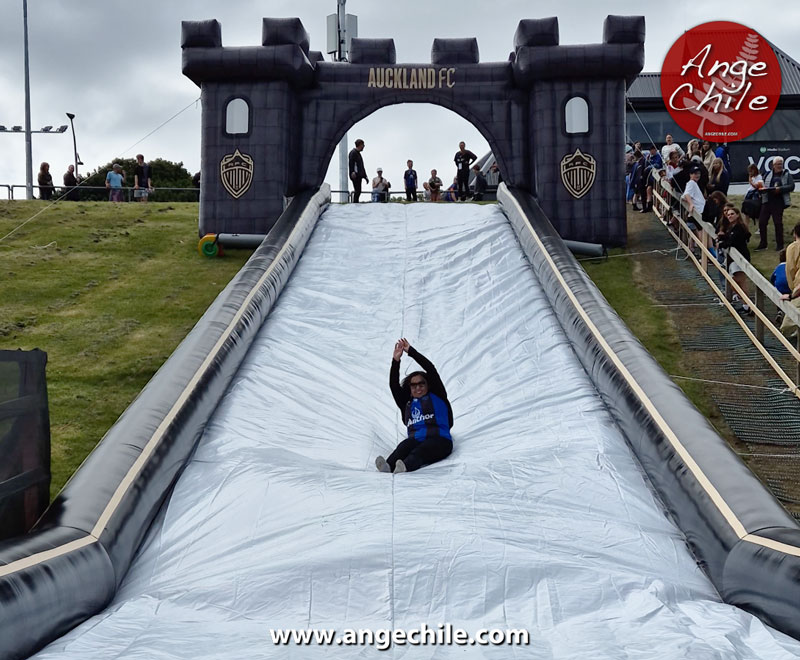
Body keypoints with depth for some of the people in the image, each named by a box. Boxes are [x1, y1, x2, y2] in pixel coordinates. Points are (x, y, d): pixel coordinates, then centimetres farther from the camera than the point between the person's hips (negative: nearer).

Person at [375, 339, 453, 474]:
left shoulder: (436, 396, 18)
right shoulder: (407, 404, 28)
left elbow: (431, 369, 11)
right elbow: (394, 386, 18)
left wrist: (411, 351, 13)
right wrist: (396, 361, 9)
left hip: (439, 441, -3)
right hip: (416, 441, 3)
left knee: (419, 451, -35)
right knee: (404, 446, -32)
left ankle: (405, 466, -65)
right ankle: (388, 465, -59)